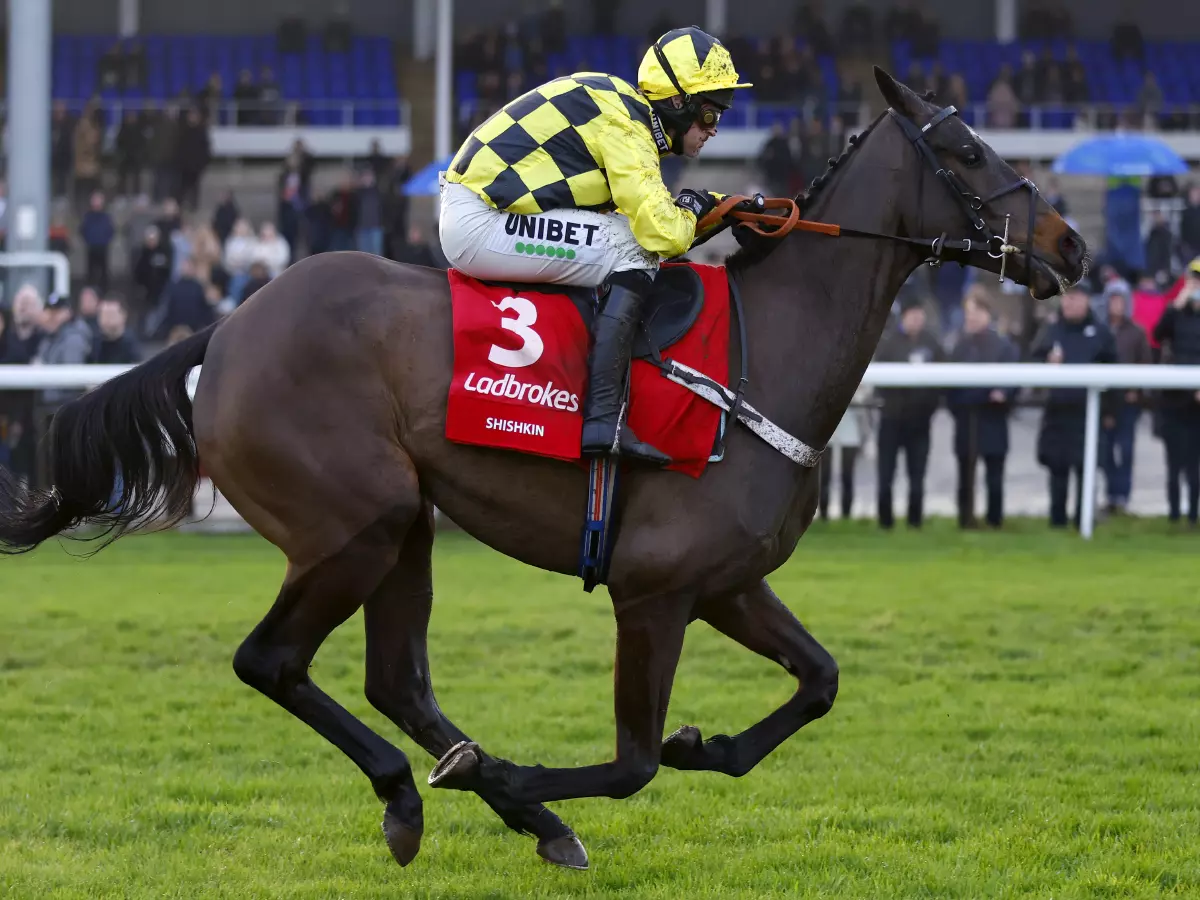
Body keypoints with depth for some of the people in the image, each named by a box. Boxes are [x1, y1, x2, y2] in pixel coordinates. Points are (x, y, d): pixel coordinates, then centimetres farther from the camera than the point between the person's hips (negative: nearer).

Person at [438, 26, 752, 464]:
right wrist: (692, 211, -1)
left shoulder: (623, 103, 13)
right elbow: (663, 233, -22)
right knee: (634, 252, -15)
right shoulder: (625, 128, -16)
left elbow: (642, 206, 24)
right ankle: (602, 418, -21)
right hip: (478, 225, -10)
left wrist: (711, 203, 14)